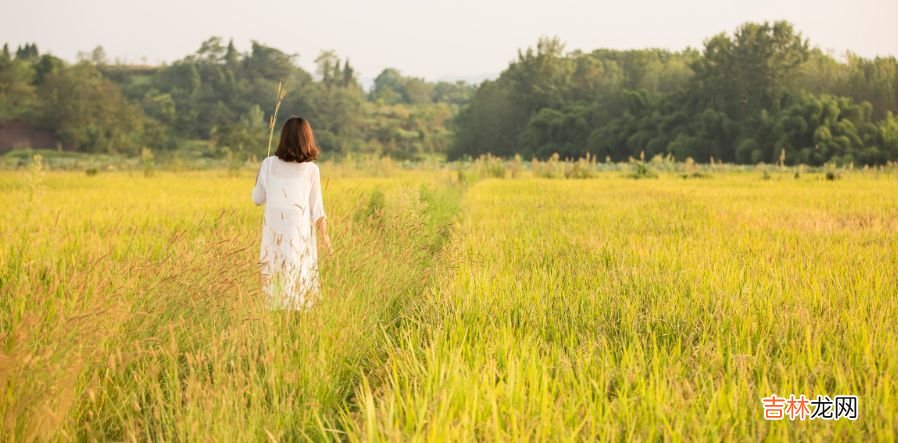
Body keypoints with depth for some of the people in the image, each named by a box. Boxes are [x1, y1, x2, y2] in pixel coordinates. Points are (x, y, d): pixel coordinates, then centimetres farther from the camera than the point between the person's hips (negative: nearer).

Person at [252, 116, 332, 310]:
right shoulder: (311, 169, -3)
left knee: (273, 281, 7)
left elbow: (258, 199, 11)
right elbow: (316, 208, 1)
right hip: (300, 232, -2)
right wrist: (324, 235, 13)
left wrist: (259, 179, 28)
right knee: (299, 279, 2)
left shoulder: (269, 164, 1)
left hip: (273, 231, 2)